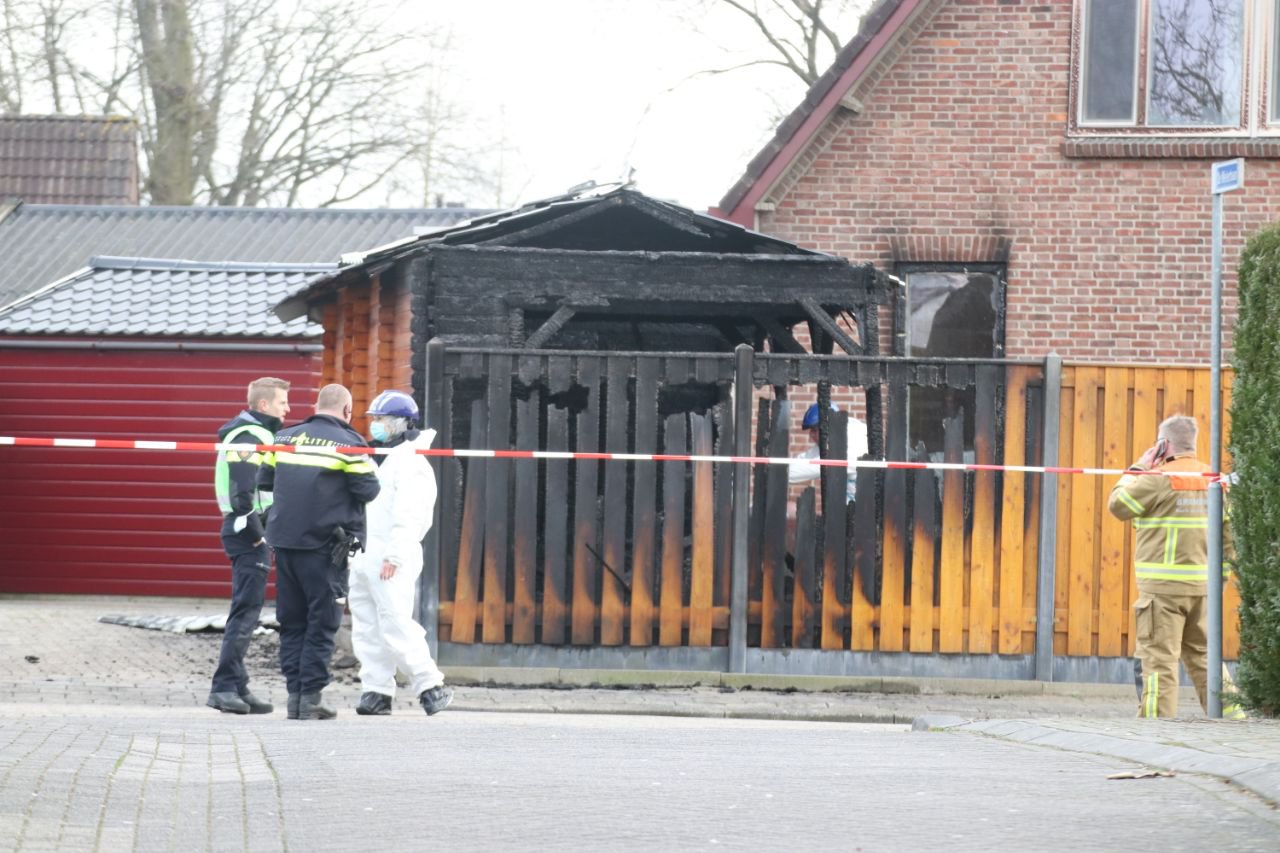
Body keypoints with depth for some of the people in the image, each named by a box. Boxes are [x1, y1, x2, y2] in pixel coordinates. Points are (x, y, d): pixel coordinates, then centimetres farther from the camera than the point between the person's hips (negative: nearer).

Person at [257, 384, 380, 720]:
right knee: (322, 621, 1)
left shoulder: (284, 438, 8)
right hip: (324, 545, -5)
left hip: (284, 540, 5)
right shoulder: (348, 443, -6)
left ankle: (294, 692, 10)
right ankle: (311, 696, -2)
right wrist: (369, 468, 13)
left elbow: (263, 481, 14)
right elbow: (368, 491, -7)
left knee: (291, 620, 12)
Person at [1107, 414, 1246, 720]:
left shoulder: (1159, 478, -12)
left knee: (1160, 657, -4)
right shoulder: (1212, 479, 11)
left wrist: (1138, 468, 5)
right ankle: (1230, 713, 10)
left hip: (1163, 584, -7)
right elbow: (1228, 531, 14)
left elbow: (1118, 505, -4)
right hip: (1201, 583, 7)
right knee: (1203, 654, 14)